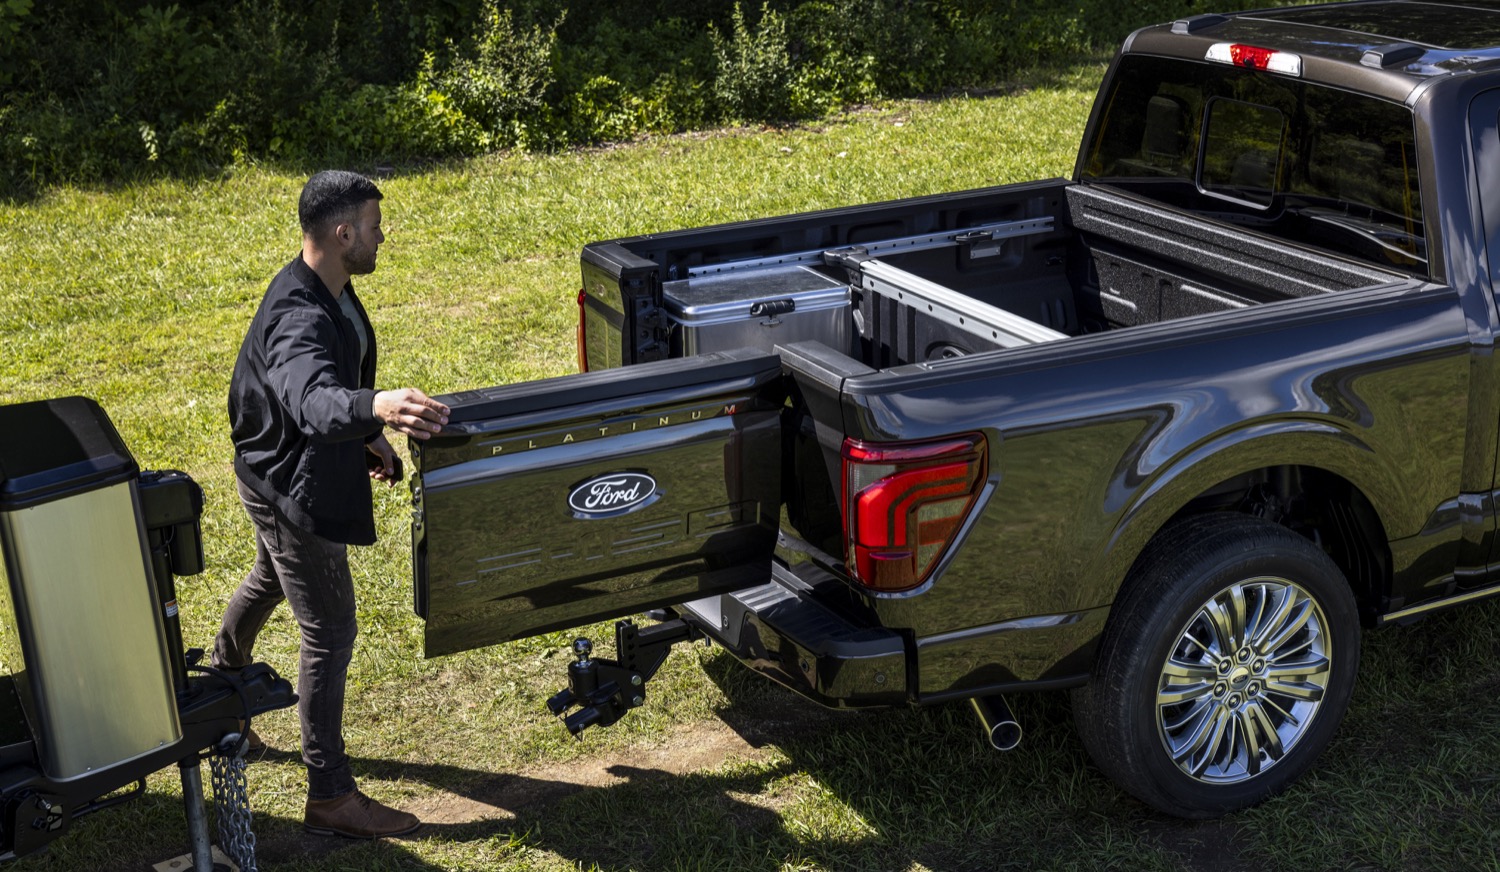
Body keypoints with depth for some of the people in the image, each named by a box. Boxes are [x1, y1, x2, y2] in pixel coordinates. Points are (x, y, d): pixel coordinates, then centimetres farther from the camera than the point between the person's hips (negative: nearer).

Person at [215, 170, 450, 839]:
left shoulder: (331, 292, -1)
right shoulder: (297, 318, -34)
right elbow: (313, 400, -54)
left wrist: (370, 437, 21)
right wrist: (375, 407, -73)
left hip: (287, 476, 11)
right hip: (289, 488, -11)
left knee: (268, 583, 32)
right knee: (330, 633, -4)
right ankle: (330, 797, 7)